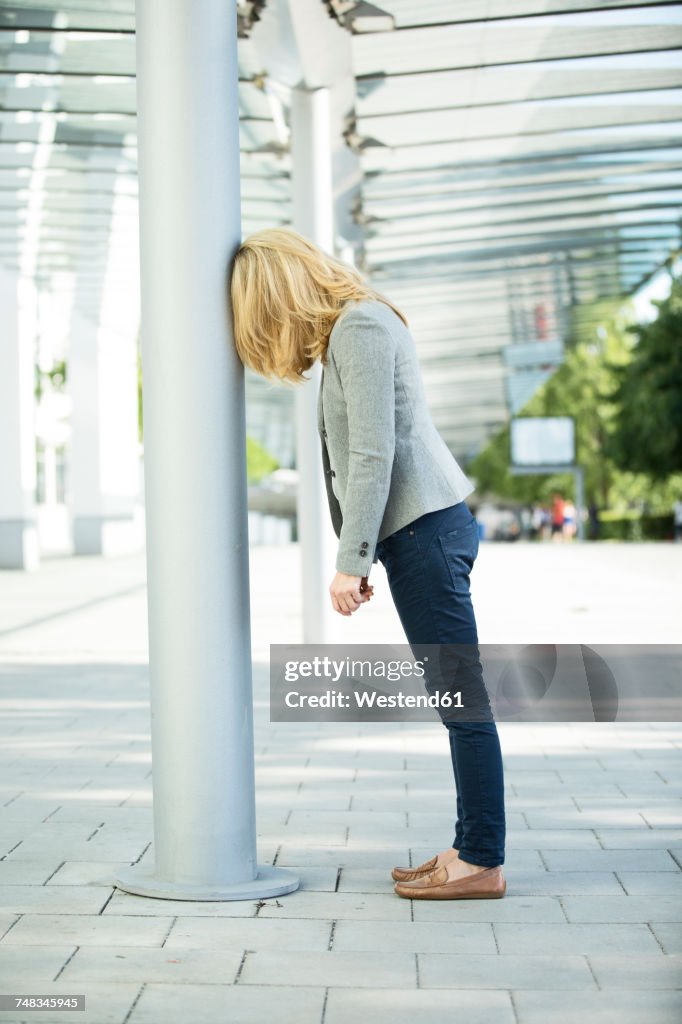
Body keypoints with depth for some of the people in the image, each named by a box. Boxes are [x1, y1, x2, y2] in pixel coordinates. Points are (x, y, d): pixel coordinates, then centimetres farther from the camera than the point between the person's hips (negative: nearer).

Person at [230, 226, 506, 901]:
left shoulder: (359, 325, -9)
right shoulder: (350, 328, 21)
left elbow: (374, 456, -17)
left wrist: (349, 562, -16)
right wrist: (362, 560, 16)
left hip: (423, 525, -10)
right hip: (425, 525, 10)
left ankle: (483, 864, 0)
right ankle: (469, 850, 16)